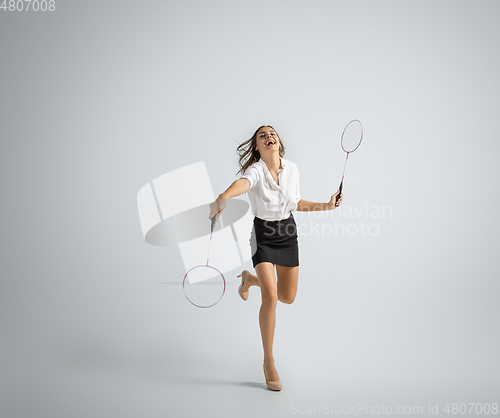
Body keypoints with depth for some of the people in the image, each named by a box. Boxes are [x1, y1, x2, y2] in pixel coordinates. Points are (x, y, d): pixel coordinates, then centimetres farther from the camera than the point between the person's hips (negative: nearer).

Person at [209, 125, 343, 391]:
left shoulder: (292, 169, -6)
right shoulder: (255, 171, -21)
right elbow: (242, 183, -46)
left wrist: (326, 206, -2)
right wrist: (224, 196, -67)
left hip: (288, 234, 5)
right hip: (263, 236, -5)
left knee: (287, 298, 13)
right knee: (270, 296, -17)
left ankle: (250, 279, 45)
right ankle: (268, 361, 2)